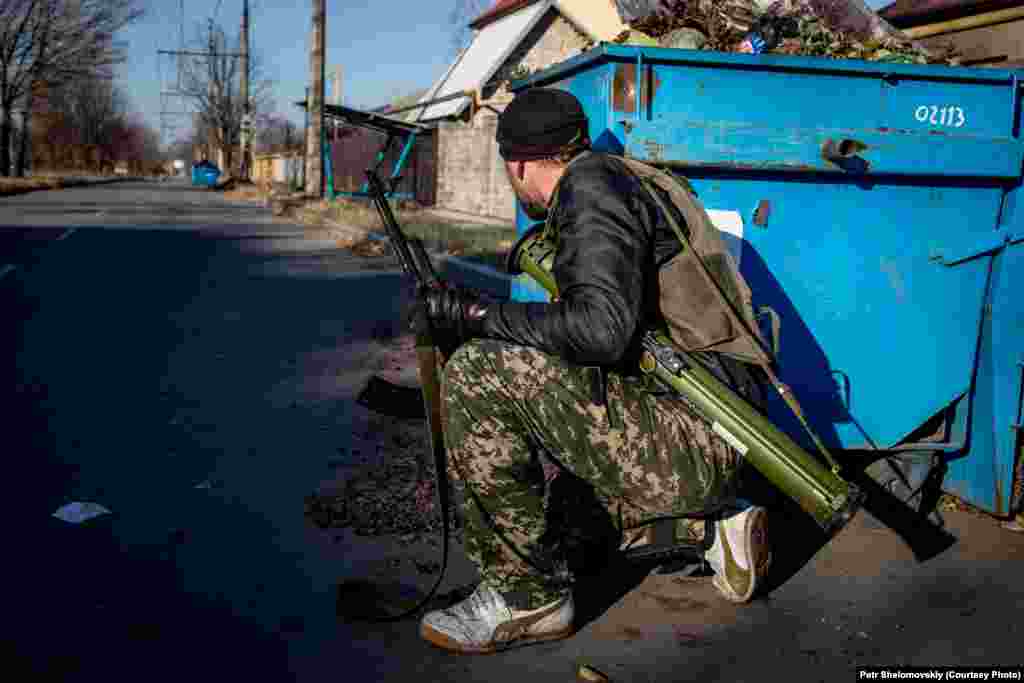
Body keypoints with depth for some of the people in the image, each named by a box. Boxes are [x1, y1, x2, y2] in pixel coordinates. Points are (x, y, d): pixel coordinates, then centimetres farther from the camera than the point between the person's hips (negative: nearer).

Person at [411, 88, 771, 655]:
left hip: (692, 440, -10)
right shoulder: (598, 189, 20)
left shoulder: (592, 184, -10)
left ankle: (526, 593, -10)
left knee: (476, 376, -21)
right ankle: (706, 528, 16)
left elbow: (603, 327, -26)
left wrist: (477, 314, -15)